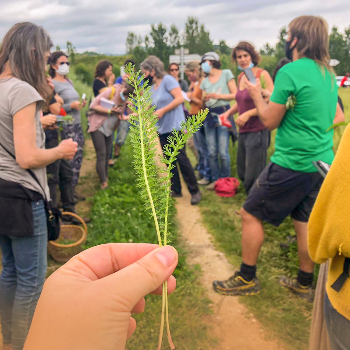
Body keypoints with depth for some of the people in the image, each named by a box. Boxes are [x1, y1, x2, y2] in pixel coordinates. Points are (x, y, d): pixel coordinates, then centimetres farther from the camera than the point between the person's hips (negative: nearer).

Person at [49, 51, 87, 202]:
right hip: (66, 127, -8)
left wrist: (81, 104, 7)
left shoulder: (69, 82, 16)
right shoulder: (53, 84, -9)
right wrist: (71, 106, -21)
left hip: (77, 124, 8)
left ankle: (73, 188, 21)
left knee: (78, 157, 10)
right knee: (71, 159, -7)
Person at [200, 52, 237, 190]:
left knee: (223, 152, -8)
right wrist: (204, 99, -6)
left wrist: (219, 96, -13)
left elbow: (235, 95, -2)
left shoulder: (226, 74, 3)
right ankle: (215, 179, 15)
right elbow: (203, 103, 15)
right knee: (212, 152, 3)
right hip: (209, 116, 5)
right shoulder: (205, 81, 16)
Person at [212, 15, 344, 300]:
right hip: (322, 161, 8)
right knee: (304, 221, 16)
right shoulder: (328, 73, 10)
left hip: (293, 163, -8)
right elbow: (337, 116, 21)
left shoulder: (290, 71, -15)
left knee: (251, 214, 4)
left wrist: (257, 95, 4)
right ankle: (305, 284, 27)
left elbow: (270, 121, -11)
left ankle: (247, 279, 14)